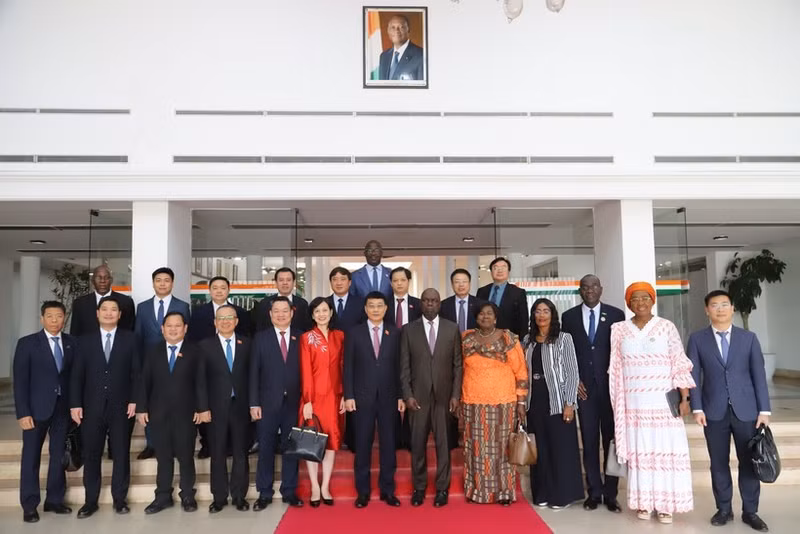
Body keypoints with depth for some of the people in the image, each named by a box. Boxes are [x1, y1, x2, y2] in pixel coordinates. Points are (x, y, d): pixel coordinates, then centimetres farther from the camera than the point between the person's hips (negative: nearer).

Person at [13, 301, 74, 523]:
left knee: (59, 455, 9)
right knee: (31, 457, 6)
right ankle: (29, 506, 17)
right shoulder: (27, 343, -4)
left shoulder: (71, 343, 4)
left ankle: (54, 500, 21)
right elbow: (20, 381, -7)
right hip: (37, 408, -2)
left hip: (63, 407, 3)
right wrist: (23, 413, -12)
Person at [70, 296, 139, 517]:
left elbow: (136, 372, 1)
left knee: (121, 454, 7)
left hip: (121, 407, -1)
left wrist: (134, 400, -7)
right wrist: (75, 404, -4)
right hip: (92, 407, 1)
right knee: (91, 455, 7)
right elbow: (76, 375, 3)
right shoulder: (85, 340, 6)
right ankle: (90, 500, 20)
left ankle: (119, 498, 18)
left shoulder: (129, 339, 3)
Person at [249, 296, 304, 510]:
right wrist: (254, 403, -5)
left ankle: (289, 491, 22)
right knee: (266, 449, 7)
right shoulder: (261, 338, 3)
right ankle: (264, 494, 19)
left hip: (293, 402, 1)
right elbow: (254, 372, 0)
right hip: (268, 403, 0)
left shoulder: (301, 338, 4)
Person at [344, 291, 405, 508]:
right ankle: (363, 491, 17)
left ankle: (387, 490, 18)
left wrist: (401, 396, 1)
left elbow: (399, 366, 5)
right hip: (363, 397, -1)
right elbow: (348, 367, 1)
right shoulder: (354, 333, 3)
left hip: (388, 397, 1)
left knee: (388, 443, 6)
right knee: (363, 444, 5)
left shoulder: (395, 332, 5)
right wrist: (348, 396, -5)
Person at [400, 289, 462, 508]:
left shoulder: (452, 328, 4)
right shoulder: (409, 330, 3)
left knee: (443, 443, 6)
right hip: (418, 395, 0)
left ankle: (442, 488, 18)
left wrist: (456, 394, -2)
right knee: (418, 443, 6)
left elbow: (458, 364, 4)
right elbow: (404, 366, 2)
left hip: (444, 395, 0)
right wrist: (407, 394, -5)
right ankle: (419, 487, 20)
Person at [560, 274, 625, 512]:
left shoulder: (616, 314, 1)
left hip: (610, 385, -1)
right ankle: (594, 491, 16)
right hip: (583, 387, 1)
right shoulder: (569, 316, 5)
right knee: (589, 441, 6)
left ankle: (610, 493, 14)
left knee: (611, 440, 4)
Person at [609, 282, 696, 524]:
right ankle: (644, 502, 13)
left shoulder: (667, 327, 1)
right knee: (639, 450, 4)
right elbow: (616, 370, 7)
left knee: (666, 450, 0)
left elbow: (680, 365, -1)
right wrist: (617, 403, 5)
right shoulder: (620, 330, 4)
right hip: (634, 404, 1)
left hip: (664, 402, -1)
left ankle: (666, 504, 10)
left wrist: (684, 398, -7)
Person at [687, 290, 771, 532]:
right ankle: (724, 509, 21)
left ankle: (750, 512, 20)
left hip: (746, 410, 1)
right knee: (719, 463, 8)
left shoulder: (748, 338, 5)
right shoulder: (697, 339, 2)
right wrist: (697, 407, -8)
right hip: (714, 411, 0)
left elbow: (759, 374, 2)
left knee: (749, 462, 7)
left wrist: (764, 409, -4)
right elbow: (694, 375, 0)